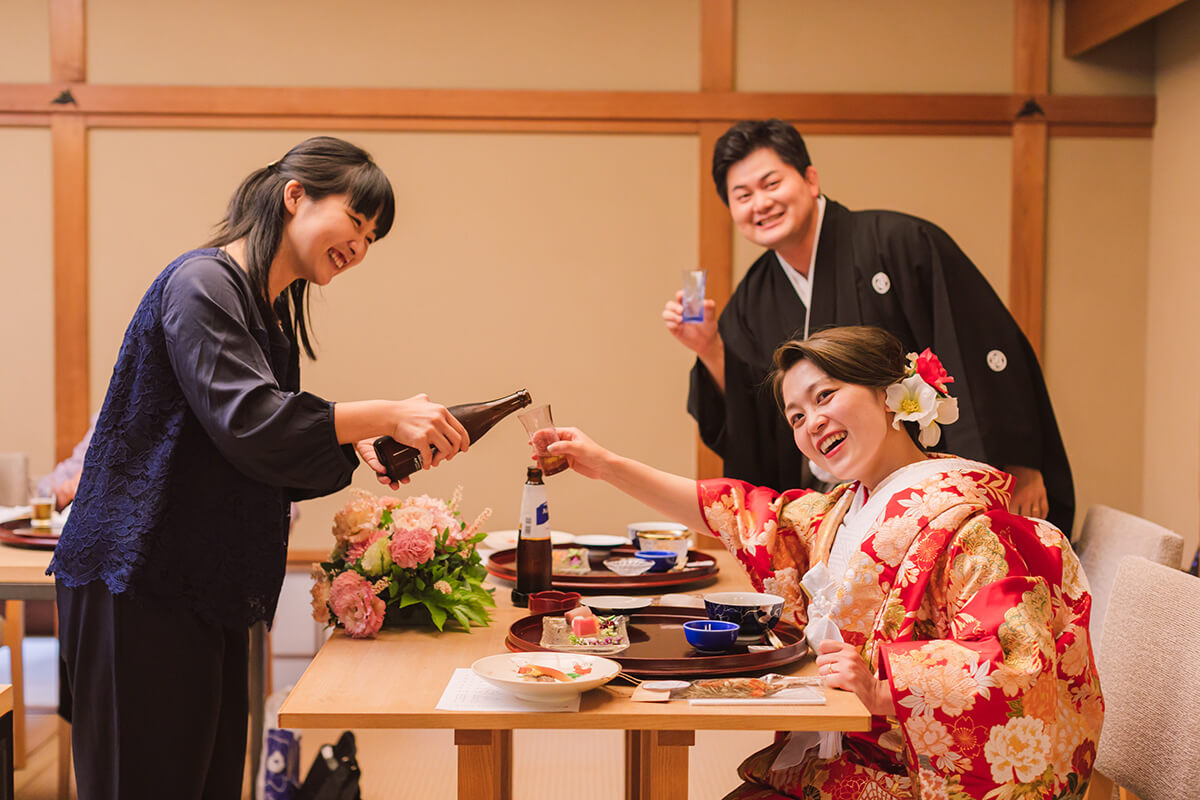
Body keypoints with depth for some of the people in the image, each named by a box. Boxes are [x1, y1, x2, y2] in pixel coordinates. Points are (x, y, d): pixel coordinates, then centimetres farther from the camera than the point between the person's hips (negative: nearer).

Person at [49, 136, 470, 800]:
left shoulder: (274, 315, 18)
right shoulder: (202, 283, -11)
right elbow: (249, 423, -24)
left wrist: (356, 448, 1)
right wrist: (386, 415, -24)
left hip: (207, 591, 9)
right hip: (141, 586, -9)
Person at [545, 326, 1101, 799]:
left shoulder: (963, 523, -17)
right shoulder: (842, 512, 11)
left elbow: (1017, 663, -24)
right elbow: (746, 517, 14)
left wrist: (883, 688, -32)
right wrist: (606, 466, 11)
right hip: (841, 749, 8)